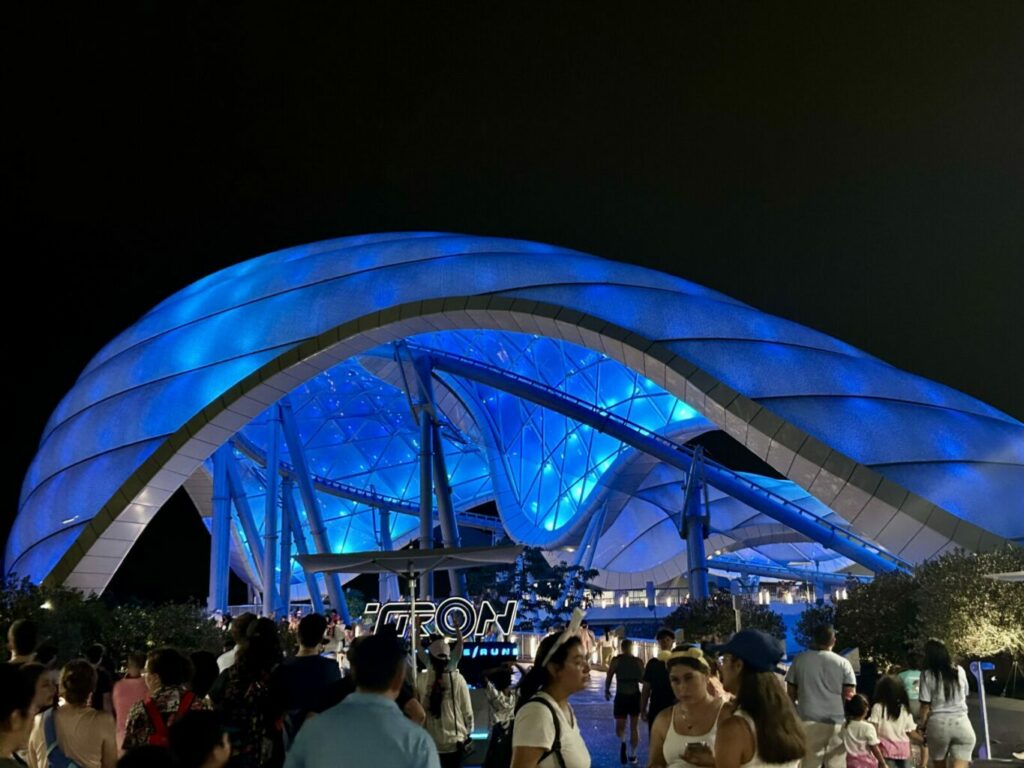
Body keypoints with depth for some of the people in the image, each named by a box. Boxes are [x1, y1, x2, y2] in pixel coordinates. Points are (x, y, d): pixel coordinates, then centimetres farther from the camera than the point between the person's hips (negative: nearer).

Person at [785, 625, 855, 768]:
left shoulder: (800, 659, 4)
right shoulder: (843, 663, 2)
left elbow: (791, 693, 9)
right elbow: (850, 695, -2)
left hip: (808, 720, 0)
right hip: (836, 720, 0)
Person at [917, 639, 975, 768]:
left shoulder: (927, 674, -3)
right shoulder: (960, 671, 7)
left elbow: (925, 705, -5)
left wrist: (922, 725, 8)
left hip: (938, 723, -1)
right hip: (961, 723, 1)